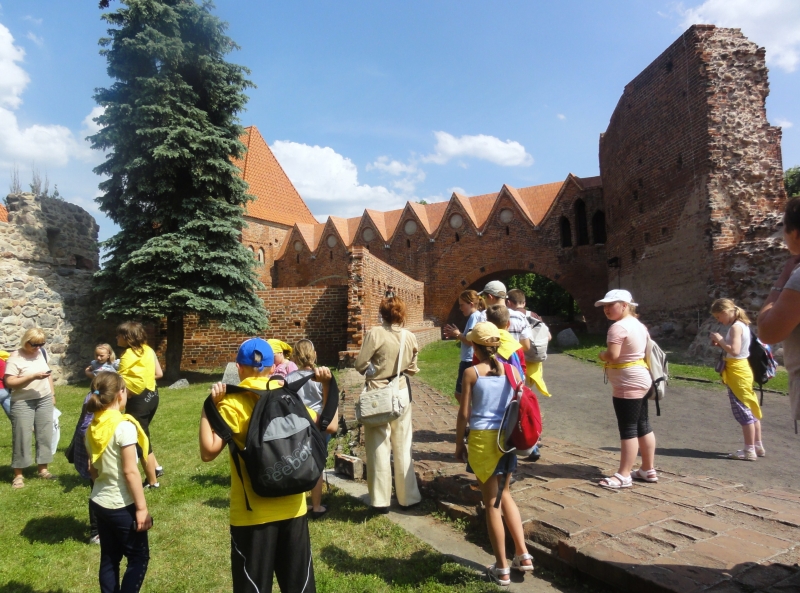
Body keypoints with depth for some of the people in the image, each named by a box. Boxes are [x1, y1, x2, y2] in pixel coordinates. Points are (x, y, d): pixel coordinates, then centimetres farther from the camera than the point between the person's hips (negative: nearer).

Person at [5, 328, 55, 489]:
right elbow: (9, 382, -17)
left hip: (44, 400, 5)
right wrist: (33, 376, -24)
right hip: (22, 402, -5)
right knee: (22, 437, -1)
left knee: (45, 434, 8)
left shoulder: (41, 352, 6)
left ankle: (42, 469, 19)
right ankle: (18, 474, 11)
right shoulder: (15, 358, -12)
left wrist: (52, 394, 14)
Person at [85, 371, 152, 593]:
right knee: (138, 558, 6)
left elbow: (93, 469, 11)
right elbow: (130, 471, -20)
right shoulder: (124, 426, -20)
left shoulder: (92, 427, 2)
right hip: (123, 506, -7)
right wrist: (142, 508, -15)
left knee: (109, 558, 16)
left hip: (99, 502, 7)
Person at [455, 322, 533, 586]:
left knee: (491, 502, 8)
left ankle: (502, 568, 18)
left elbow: (464, 414, -8)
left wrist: (459, 443, 3)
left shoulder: (471, 373, -9)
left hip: (482, 438, -4)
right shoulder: (512, 370, 1)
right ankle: (523, 554, 23)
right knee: (504, 495, 24)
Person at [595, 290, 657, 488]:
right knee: (643, 427, 16)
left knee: (628, 430, -5)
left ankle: (623, 476, 1)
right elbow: (646, 348, 20)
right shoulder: (638, 324, 13)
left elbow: (612, 356, -27)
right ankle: (649, 470, 26)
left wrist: (601, 355, -6)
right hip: (639, 380, 10)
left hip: (628, 385, -10)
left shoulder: (618, 327, -18)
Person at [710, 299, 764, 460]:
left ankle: (749, 450, 1)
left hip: (737, 372, -10)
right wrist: (721, 343, 4)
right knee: (750, 409, 15)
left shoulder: (736, 326, -17)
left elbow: (734, 351, -26)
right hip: (743, 369, 10)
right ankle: (758, 446, 24)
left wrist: (720, 340, -15)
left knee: (743, 411, -4)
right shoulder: (743, 324, 13)